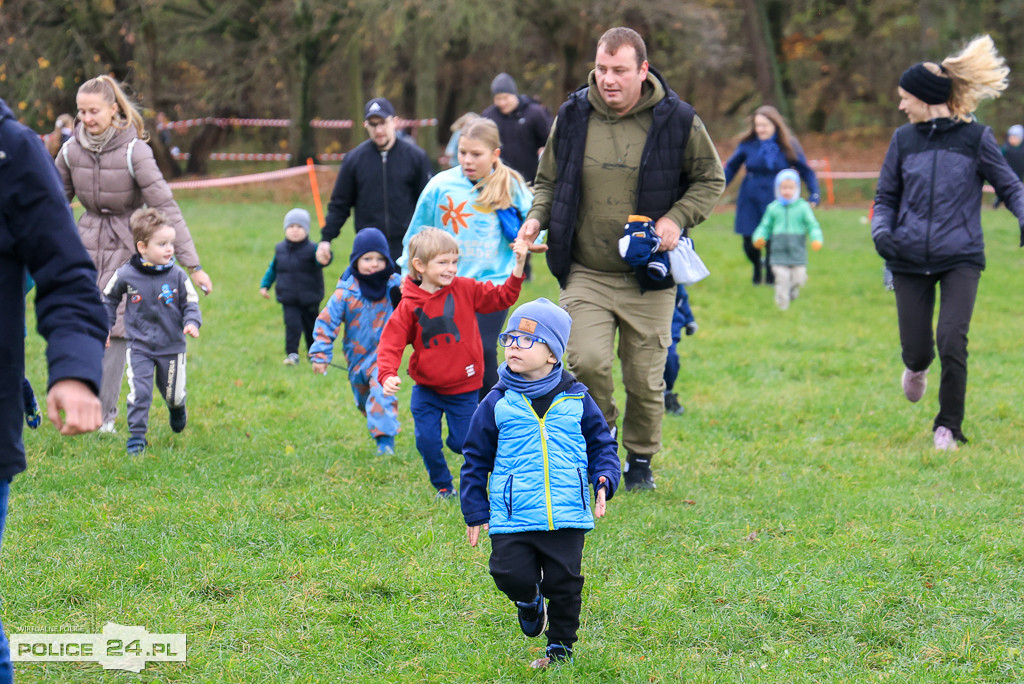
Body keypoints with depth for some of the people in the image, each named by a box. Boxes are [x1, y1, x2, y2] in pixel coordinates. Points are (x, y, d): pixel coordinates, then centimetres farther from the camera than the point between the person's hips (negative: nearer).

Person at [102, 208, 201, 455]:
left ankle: (177, 408, 50)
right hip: (139, 347, -1)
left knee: (173, 394, 14)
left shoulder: (177, 275, -8)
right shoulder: (126, 275, -9)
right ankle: (136, 435, -1)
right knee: (139, 392, -13)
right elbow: (109, 299, 9)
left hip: (172, 346, 1)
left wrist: (192, 322, -19)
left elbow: (190, 302, 0)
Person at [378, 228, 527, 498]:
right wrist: (388, 375, -27)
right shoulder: (409, 305, -8)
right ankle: (442, 485, 22)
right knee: (427, 441, -4)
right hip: (426, 390, 0)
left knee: (462, 442, 0)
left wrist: (518, 266, -16)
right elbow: (391, 342, -11)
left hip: (463, 388, 0)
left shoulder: (465, 289, -5)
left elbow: (502, 297, -3)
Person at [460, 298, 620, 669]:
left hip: (567, 515, 1)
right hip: (512, 517, 0)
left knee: (564, 582, 1)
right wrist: (475, 512, 7)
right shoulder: (497, 403, 2)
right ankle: (529, 599, 22)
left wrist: (603, 482, -4)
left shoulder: (576, 399, 4)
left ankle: (560, 646, 22)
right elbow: (475, 459, 8)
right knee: (511, 575, -14)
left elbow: (602, 443, 14)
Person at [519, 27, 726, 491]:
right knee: (586, 362, -18)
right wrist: (536, 218, -5)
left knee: (645, 378, 4)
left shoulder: (676, 120, -4)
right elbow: (548, 180, 15)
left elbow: (711, 180, 8)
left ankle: (640, 460, 26)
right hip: (585, 273, 1)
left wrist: (676, 217, -9)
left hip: (649, 279, 0)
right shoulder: (572, 117, 1)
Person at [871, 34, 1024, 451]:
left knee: (951, 340, -16)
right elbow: (886, 196, 13)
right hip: (910, 258, 3)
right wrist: (881, 230, -7)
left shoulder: (976, 138, -2)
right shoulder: (904, 139, 6)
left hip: (961, 257, -3)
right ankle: (916, 367, 43)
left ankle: (949, 426, 2)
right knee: (916, 350, 3)